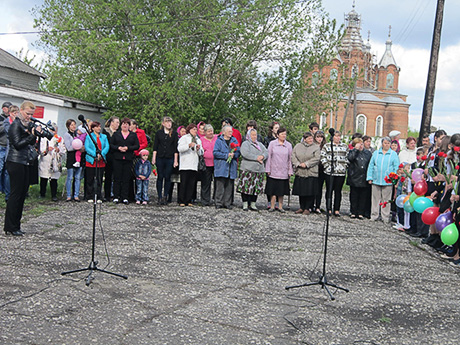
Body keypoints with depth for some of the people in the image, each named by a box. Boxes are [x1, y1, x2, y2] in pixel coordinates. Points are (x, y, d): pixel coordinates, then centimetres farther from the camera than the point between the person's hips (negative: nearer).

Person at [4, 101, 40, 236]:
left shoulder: (27, 124, 16)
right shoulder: (16, 124, -8)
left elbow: (31, 143, 16)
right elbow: (17, 144, -16)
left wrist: (35, 133, 0)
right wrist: (32, 135, -19)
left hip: (25, 163, 8)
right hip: (16, 162, -8)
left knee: (22, 193, 8)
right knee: (16, 193, -7)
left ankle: (15, 226, 14)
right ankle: (10, 227, 0)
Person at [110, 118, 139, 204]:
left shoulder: (133, 135, 11)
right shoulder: (116, 134, 11)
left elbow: (137, 146, 4)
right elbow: (111, 145, 6)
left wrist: (127, 148, -10)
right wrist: (118, 148, -11)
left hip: (128, 159, 1)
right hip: (117, 158, 0)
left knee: (126, 178, 1)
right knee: (117, 178, -2)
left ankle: (125, 197, 6)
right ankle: (116, 197, 4)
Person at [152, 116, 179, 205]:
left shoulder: (174, 133, 5)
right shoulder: (159, 133, 7)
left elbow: (176, 148, 3)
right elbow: (155, 147, 6)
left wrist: (175, 160, -2)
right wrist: (154, 158, -1)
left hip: (170, 158, 0)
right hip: (160, 158, 1)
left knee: (167, 178, 1)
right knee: (160, 177, 1)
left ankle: (165, 196, 9)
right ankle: (160, 197, 7)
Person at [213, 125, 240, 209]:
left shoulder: (234, 140, 14)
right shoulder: (219, 140, 2)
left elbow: (238, 152, 11)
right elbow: (215, 152, -7)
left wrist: (233, 155, -10)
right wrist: (226, 155, -13)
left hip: (231, 168, 4)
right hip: (221, 167, -3)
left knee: (229, 186, 5)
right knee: (220, 186, -5)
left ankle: (227, 203, 11)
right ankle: (219, 203, 1)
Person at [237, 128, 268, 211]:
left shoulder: (260, 144, 21)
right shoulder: (245, 144, 1)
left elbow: (266, 152, 11)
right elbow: (245, 154, -15)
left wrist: (262, 156, -11)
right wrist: (256, 158, -14)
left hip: (259, 170, 5)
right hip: (247, 169, -5)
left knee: (256, 187, 6)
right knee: (246, 187, -7)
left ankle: (253, 204, 13)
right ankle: (245, 204, 1)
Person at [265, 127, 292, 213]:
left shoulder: (289, 145, 7)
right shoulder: (272, 143, 3)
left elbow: (290, 158, 8)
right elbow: (269, 156, 3)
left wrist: (290, 171, 4)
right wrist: (268, 169, -1)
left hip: (284, 172, 1)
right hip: (273, 171, -1)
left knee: (282, 190, 4)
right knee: (273, 189, -1)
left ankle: (280, 207, 12)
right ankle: (272, 206, 6)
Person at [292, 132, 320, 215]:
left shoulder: (316, 147, 2)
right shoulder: (298, 146, 10)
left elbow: (316, 158, -8)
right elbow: (293, 156, 5)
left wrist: (306, 164, -14)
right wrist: (298, 164, -10)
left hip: (311, 173, -3)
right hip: (300, 172, 3)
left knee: (310, 191, -3)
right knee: (301, 191, 7)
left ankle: (308, 208, 6)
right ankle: (302, 207, 18)